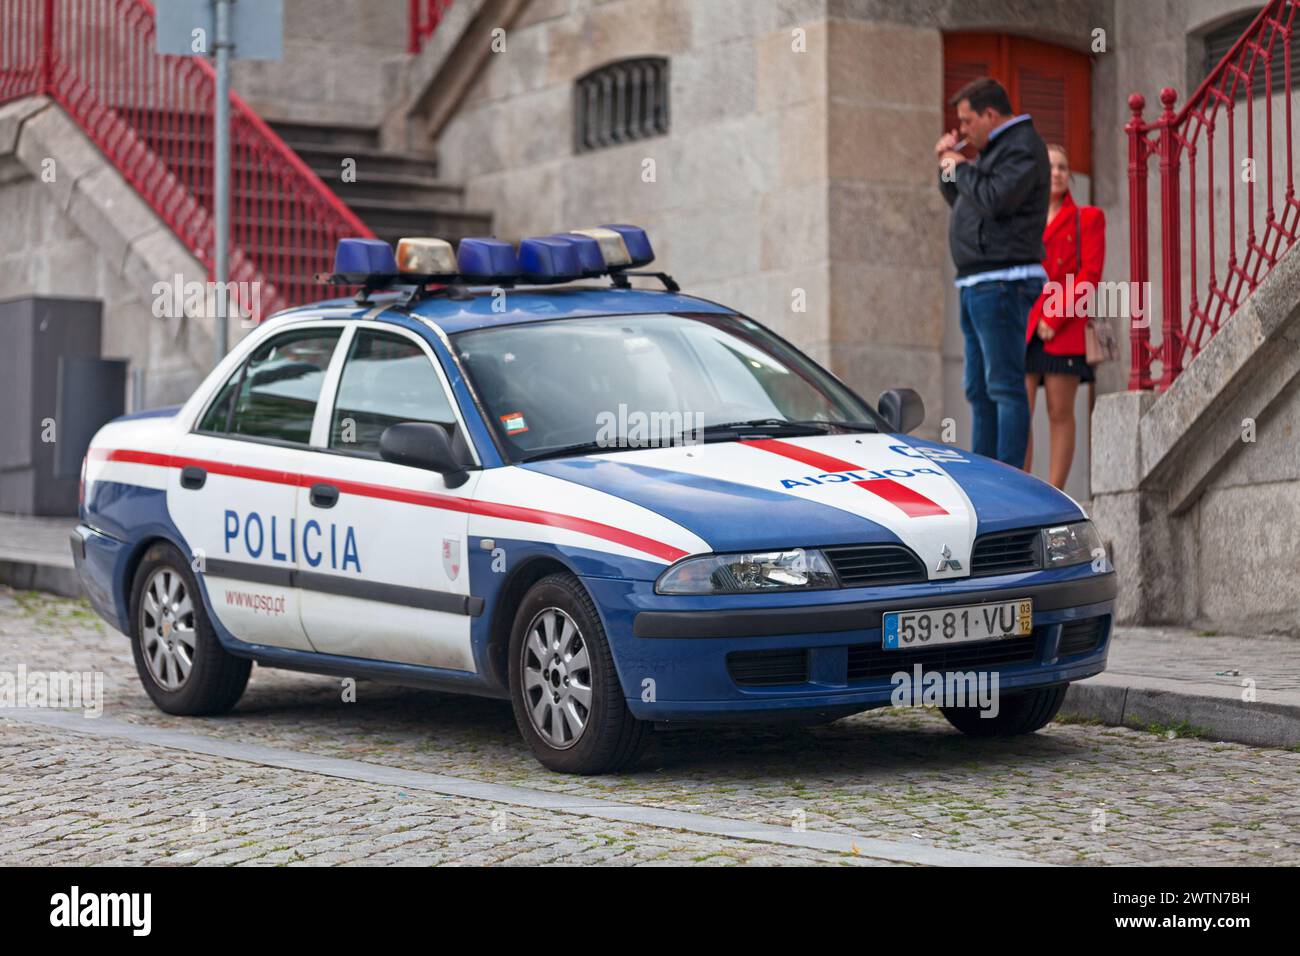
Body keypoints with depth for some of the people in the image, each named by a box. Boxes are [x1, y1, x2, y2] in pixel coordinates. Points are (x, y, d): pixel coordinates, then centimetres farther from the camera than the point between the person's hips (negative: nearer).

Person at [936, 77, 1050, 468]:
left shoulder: (1023, 147, -9)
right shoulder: (996, 148, 23)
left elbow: (994, 200, -22)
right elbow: (963, 201, 28)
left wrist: (960, 168, -7)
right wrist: (947, 165, 13)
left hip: (1002, 284, -11)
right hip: (978, 285, 11)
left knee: (1004, 385, -12)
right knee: (978, 389, 12)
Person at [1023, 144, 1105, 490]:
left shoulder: (1086, 218, 11)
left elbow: (1090, 275, 0)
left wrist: (1054, 319, -9)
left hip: (1065, 332, -2)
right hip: (1022, 330, 2)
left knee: (1060, 413, -4)